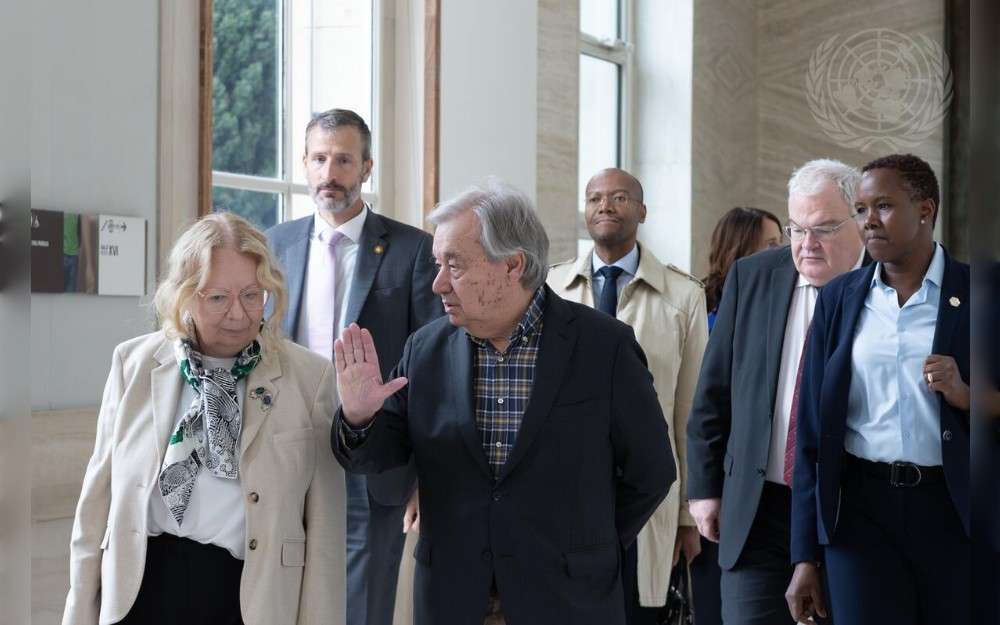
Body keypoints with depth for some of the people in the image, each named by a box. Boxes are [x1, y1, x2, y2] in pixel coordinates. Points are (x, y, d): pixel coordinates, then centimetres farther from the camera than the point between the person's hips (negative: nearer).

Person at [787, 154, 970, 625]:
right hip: (863, 508, 1)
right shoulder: (839, 298, 6)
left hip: (952, 511, -1)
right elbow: (813, 428, 7)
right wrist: (806, 556, 4)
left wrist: (964, 395, -18)